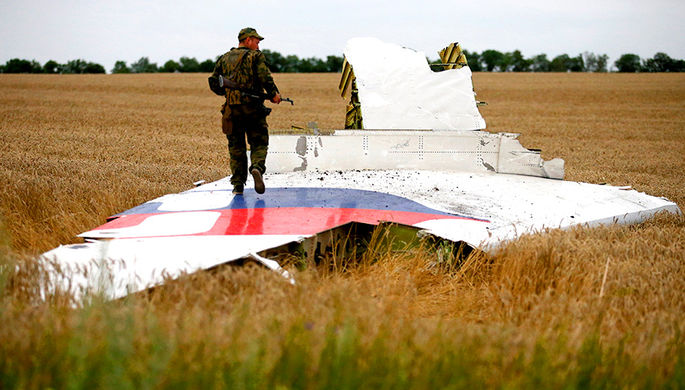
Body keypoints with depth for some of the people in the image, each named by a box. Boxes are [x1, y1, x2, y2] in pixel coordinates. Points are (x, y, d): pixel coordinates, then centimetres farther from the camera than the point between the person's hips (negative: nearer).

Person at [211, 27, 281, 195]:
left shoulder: (224, 58, 14)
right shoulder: (255, 55, 0)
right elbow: (264, 76, -14)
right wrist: (274, 94, -2)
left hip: (231, 108, 3)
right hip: (253, 107, -3)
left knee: (236, 147, 10)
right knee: (259, 143, 5)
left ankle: (238, 184, 5)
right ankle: (257, 167, -24)